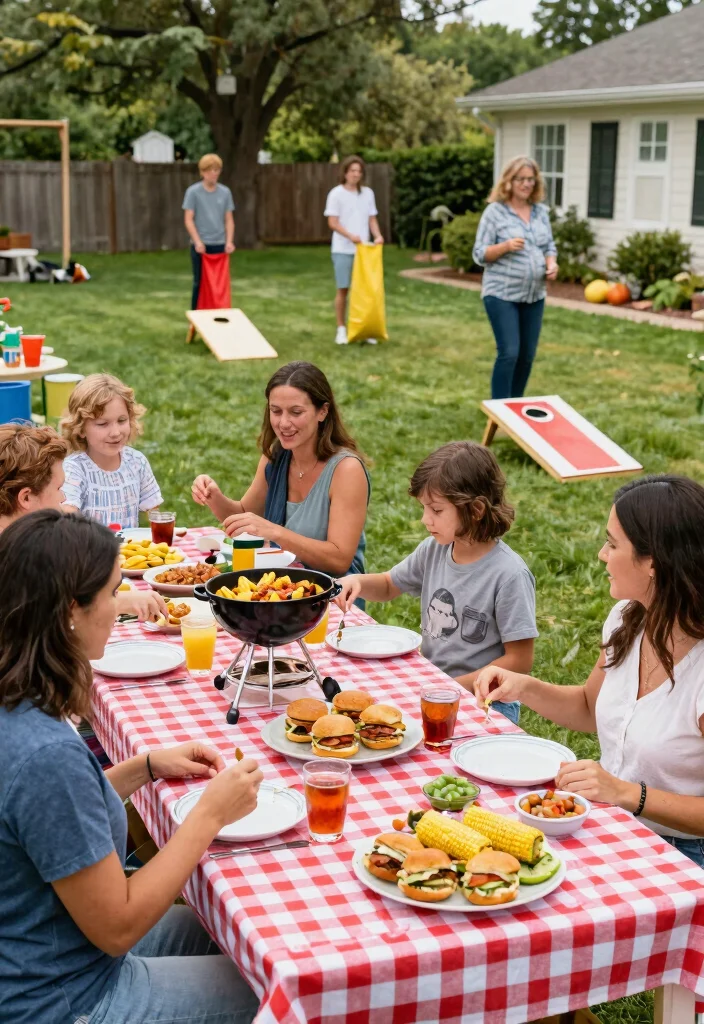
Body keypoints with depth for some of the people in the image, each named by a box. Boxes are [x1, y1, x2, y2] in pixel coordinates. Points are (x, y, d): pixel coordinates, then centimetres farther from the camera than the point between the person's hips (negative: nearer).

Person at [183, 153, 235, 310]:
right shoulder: (193, 191, -3)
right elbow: (188, 219, -5)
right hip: (200, 245, -3)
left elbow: (229, 219, 7)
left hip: (220, 245, 3)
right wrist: (198, 241, -15)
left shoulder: (225, 192, 6)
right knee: (200, 282, 2)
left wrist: (229, 241, -6)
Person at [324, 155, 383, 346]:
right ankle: (341, 330, 9)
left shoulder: (368, 193, 10)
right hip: (343, 250, -3)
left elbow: (372, 219, 11)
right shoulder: (336, 194, -3)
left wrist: (378, 236, -9)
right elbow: (333, 222, -8)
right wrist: (350, 236, -23)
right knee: (343, 289, 1)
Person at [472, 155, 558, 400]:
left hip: (534, 295, 6)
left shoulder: (541, 212, 10)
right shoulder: (495, 212, -6)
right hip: (502, 294, -6)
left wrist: (552, 264, -4)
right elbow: (479, 254, -7)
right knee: (509, 353, -12)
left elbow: (549, 248, 18)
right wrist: (505, 246, -24)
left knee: (527, 356, 9)